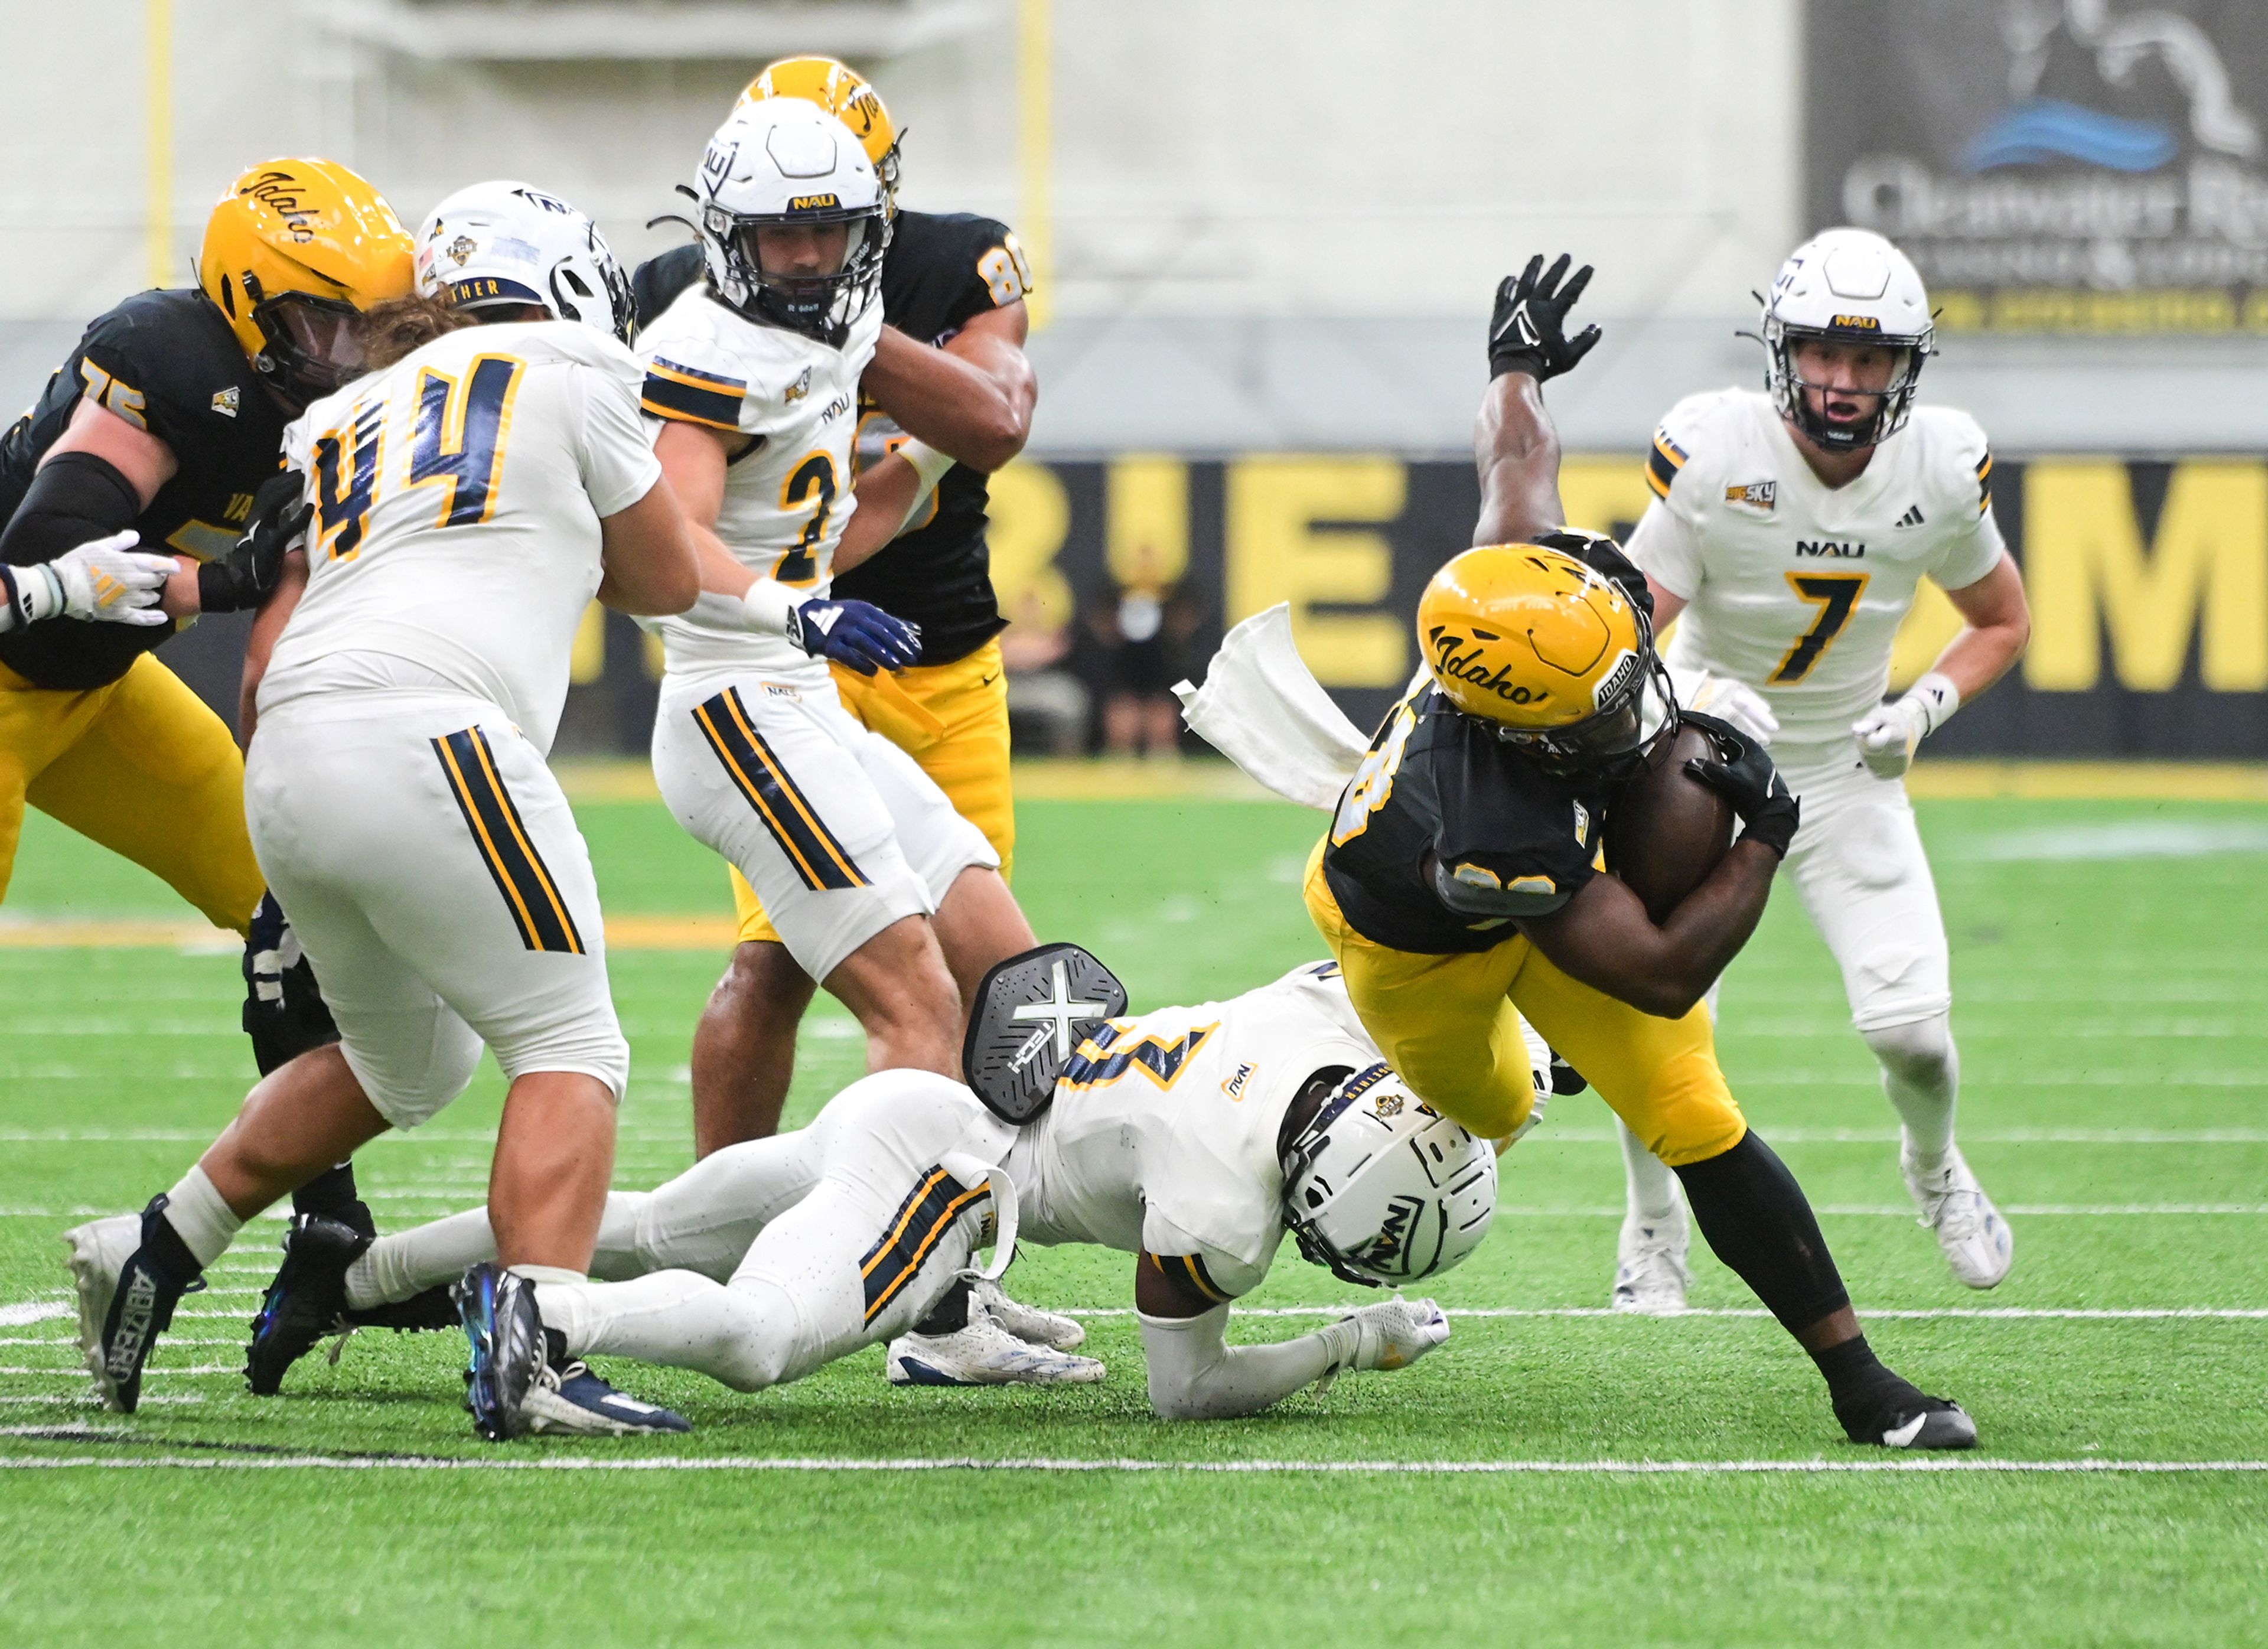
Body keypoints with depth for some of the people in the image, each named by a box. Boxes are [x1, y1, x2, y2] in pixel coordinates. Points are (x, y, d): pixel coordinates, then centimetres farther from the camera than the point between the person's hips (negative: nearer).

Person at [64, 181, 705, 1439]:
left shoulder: (344, 426, 27)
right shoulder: (564, 373, 12)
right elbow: (667, 582, 22)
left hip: (289, 767, 7)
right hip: (426, 736, -7)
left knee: (407, 1058, 27)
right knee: (569, 1048, 0)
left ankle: (156, 1251, 26)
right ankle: (524, 1349, -17)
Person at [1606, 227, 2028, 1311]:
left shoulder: (1943, 469, -13)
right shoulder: (1711, 451, -23)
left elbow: (2002, 622, 6)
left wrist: (1925, 707, -12)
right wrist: (1699, 697, -40)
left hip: (1849, 773, 2)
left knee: (1912, 1028, -9)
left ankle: (1934, 1167, 28)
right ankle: (1653, 1228, 14)